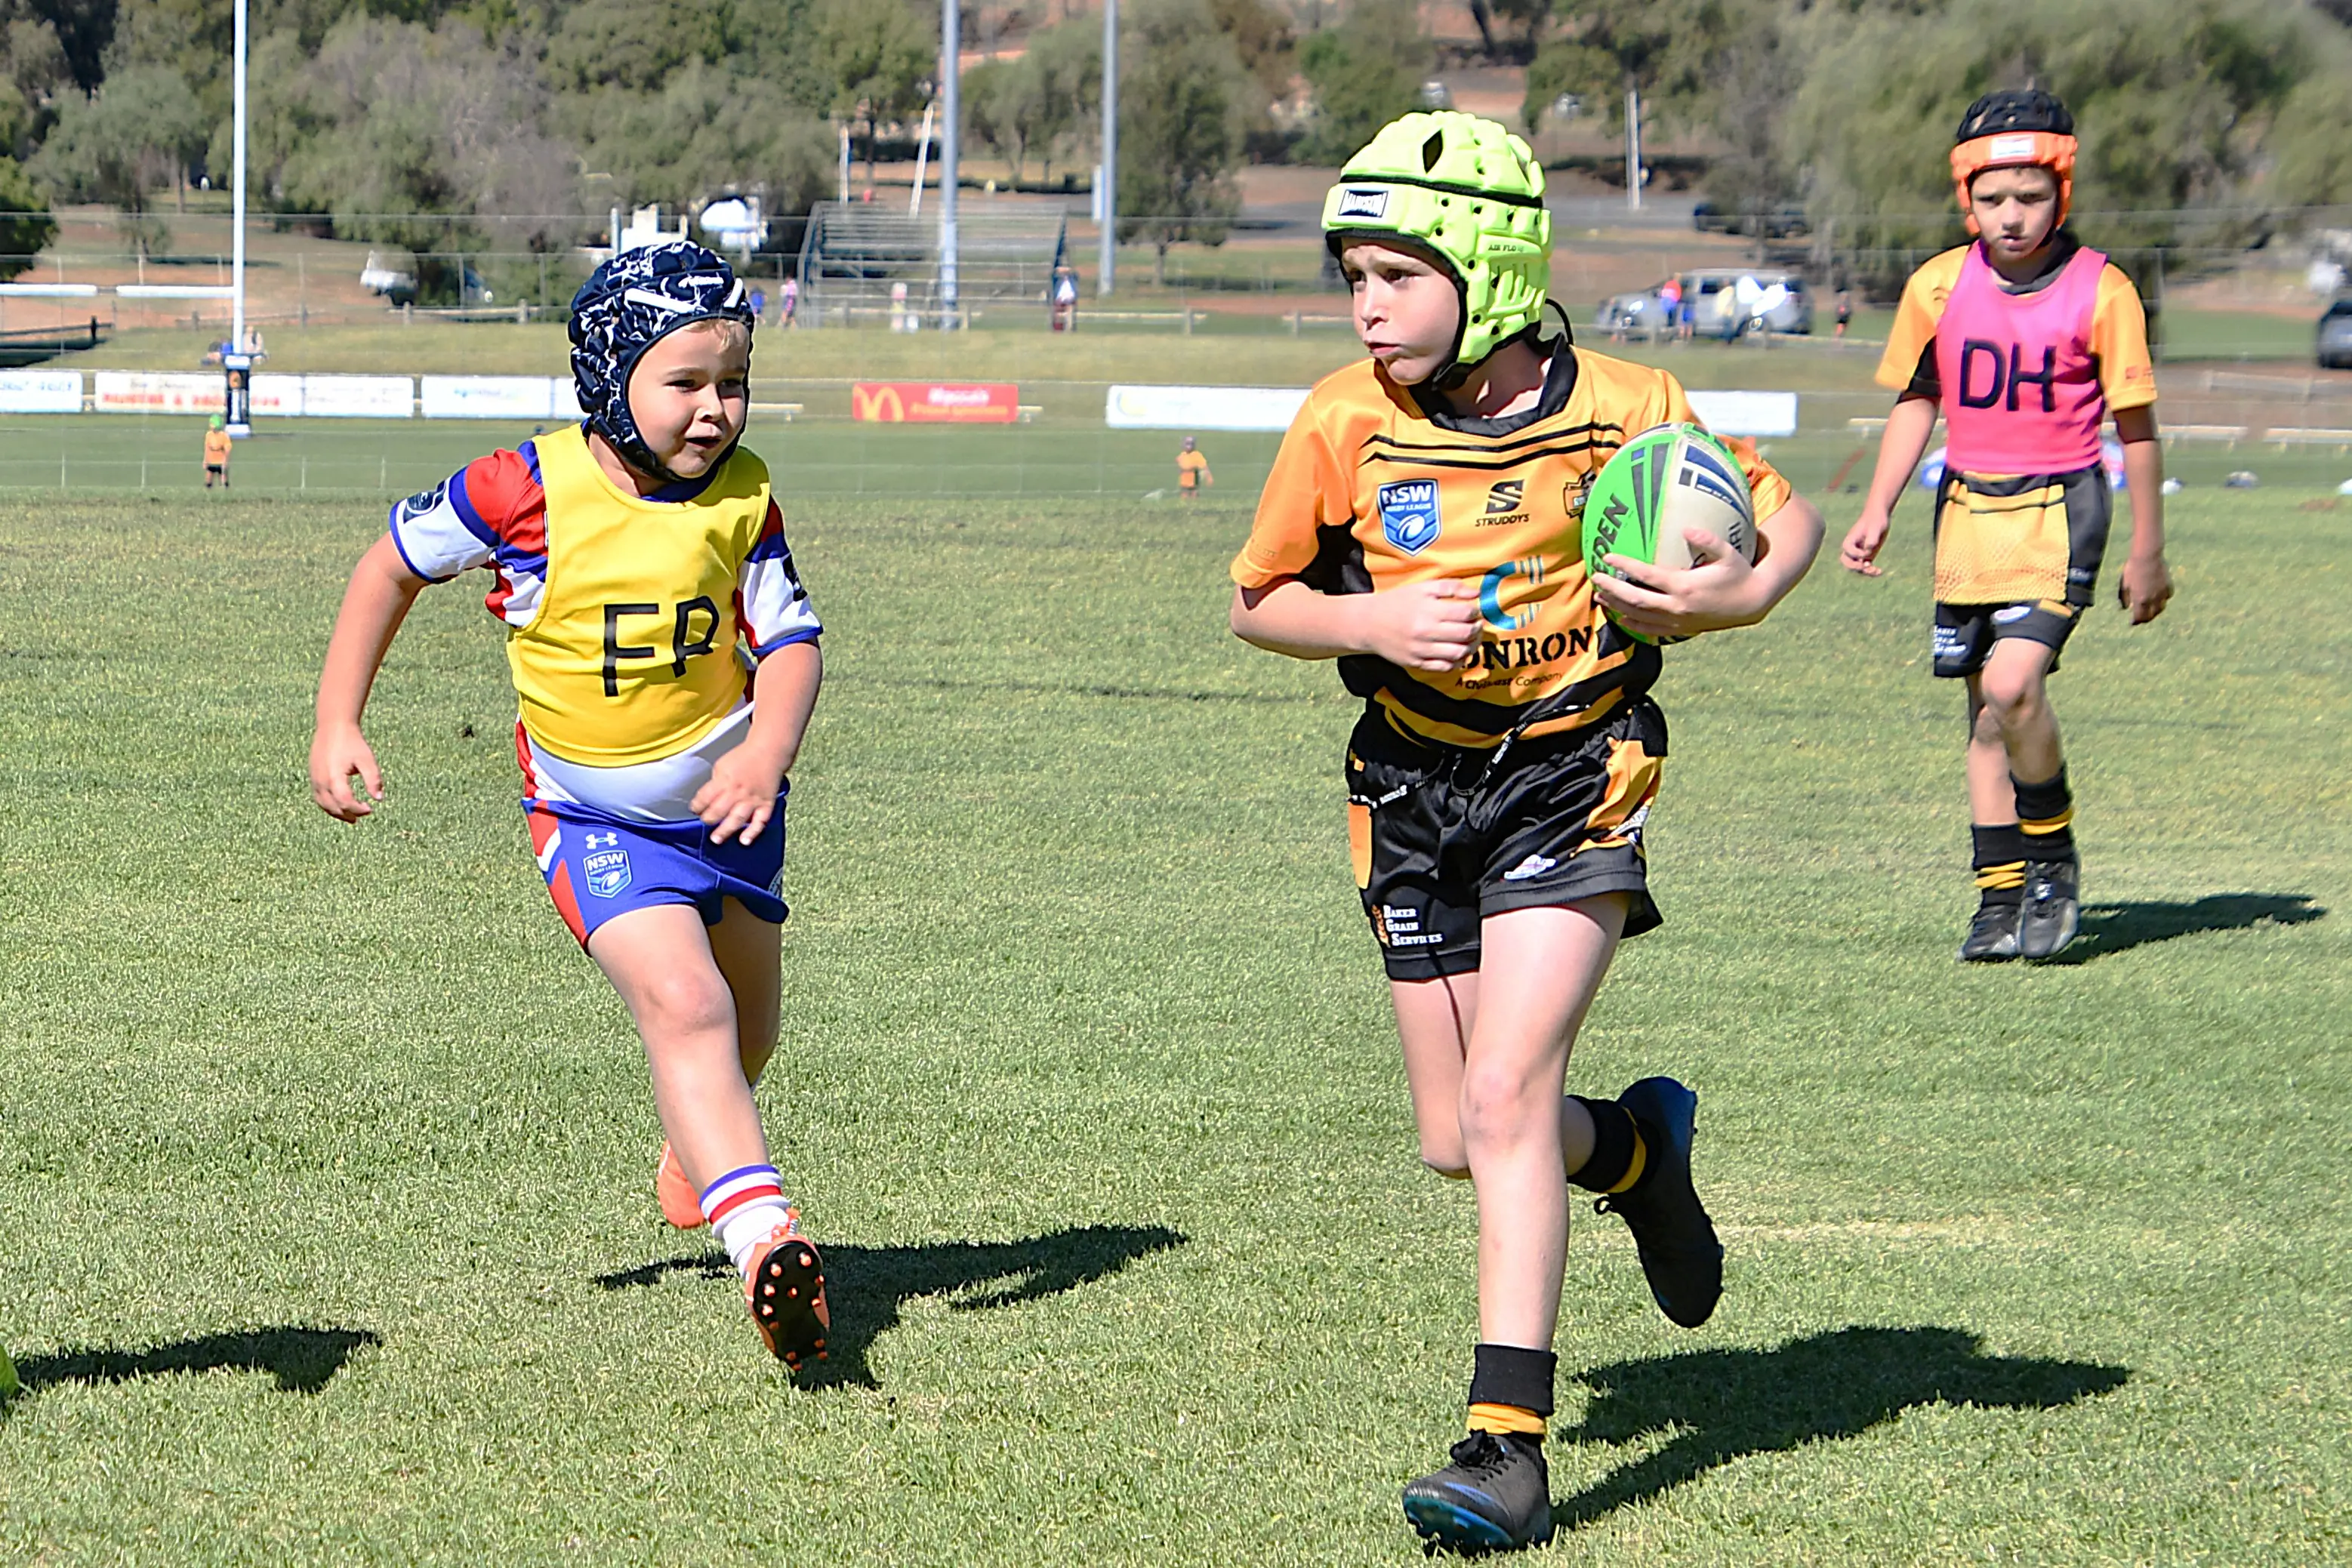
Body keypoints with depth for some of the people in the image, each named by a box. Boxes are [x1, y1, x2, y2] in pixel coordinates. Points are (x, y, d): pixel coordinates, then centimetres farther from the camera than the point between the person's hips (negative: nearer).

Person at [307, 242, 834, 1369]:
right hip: (594, 819, -4)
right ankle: (763, 1237, -37)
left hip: (726, 801, 4)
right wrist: (337, 726, -4)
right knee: (682, 1003, -26)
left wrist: (765, 754, -28)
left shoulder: (742, 499, -9)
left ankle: (698, 1145, 54)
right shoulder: (527, 492, -19)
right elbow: (396, 562, -3)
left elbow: (790, 641, -7)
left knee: (743, 1033, 19)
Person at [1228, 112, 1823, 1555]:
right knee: (1458, 1142, 8)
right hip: (1416, 790, 4)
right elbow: (1259, 601, 5)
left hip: (1574, 779, -4)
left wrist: (1744, 594, -19)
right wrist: (1372, 622, -15)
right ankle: (1639, 1146, 42)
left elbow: (1791, 517, 3)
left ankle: (1510, 1450, -17)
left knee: (1505, 1099, -18)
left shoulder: (1624, 412, -11)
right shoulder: (1345, 426, -7)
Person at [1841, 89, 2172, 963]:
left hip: (2059, 505, -4)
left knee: (2012, 684, -20)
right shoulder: (1939, 287, 1)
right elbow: (1915, 400, 16)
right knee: (1986, 706, 7)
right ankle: (2001, 892, 16)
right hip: (1968, 505, 4)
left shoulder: (2100, 293, -8)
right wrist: (1877, 512, 7)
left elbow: (2136, 427, 0)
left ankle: (2054, 858, 1)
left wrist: (2147, 553, 3)